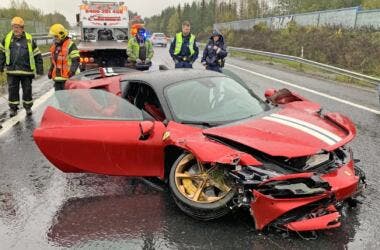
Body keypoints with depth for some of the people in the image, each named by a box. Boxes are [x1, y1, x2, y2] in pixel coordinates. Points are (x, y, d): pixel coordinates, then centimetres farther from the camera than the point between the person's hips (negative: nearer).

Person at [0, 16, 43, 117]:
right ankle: (13, 108, 20)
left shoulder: (29, 39, 1)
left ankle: (28, 107, 24)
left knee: (27, 90, 7)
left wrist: (39, 69, 3)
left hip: (26, 70, -1)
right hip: (12, 71, 1)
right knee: (12, 90, 6)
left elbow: (37, 55, 5)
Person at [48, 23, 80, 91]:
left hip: (67, 78, -8)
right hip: (57, 77, 8)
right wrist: (50, 70, 24)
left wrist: (72, 71, -26)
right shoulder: (54, 45, 17)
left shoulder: (70, 45, -9)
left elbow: (76, 60, -14)